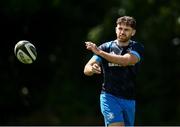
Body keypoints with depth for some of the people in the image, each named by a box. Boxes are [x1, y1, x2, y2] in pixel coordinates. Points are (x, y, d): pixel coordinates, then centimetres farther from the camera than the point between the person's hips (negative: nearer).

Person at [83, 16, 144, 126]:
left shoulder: (138, 48, 0)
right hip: (109, 96, -2)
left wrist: (99, 52, -27)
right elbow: (87, 69, -3)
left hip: (130, 100, 2)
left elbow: (125, 60, -22)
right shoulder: (106, 47, 1)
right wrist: (92, 69, -29)